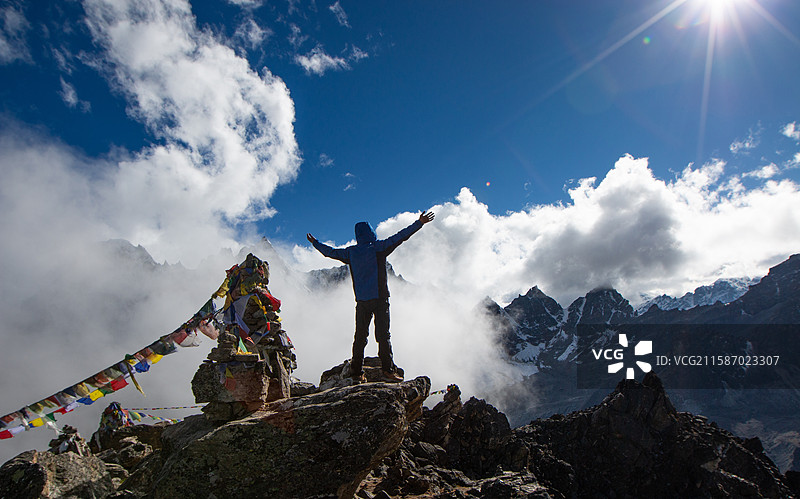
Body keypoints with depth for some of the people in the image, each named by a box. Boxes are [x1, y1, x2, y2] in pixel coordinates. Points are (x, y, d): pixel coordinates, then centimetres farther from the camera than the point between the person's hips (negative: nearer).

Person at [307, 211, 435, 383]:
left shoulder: (351, 252, 8)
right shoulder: (378, 247, -3)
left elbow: (331, 252, 21)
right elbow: (399, 237, -9)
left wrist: (315, 243, 38)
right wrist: (419, 223, -7)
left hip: (361, 301, 4)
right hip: (380, 298, -4)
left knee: (360, 336, 8)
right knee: (383, 334, -5)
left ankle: (357, 373, 10)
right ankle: (388, 370, -10)